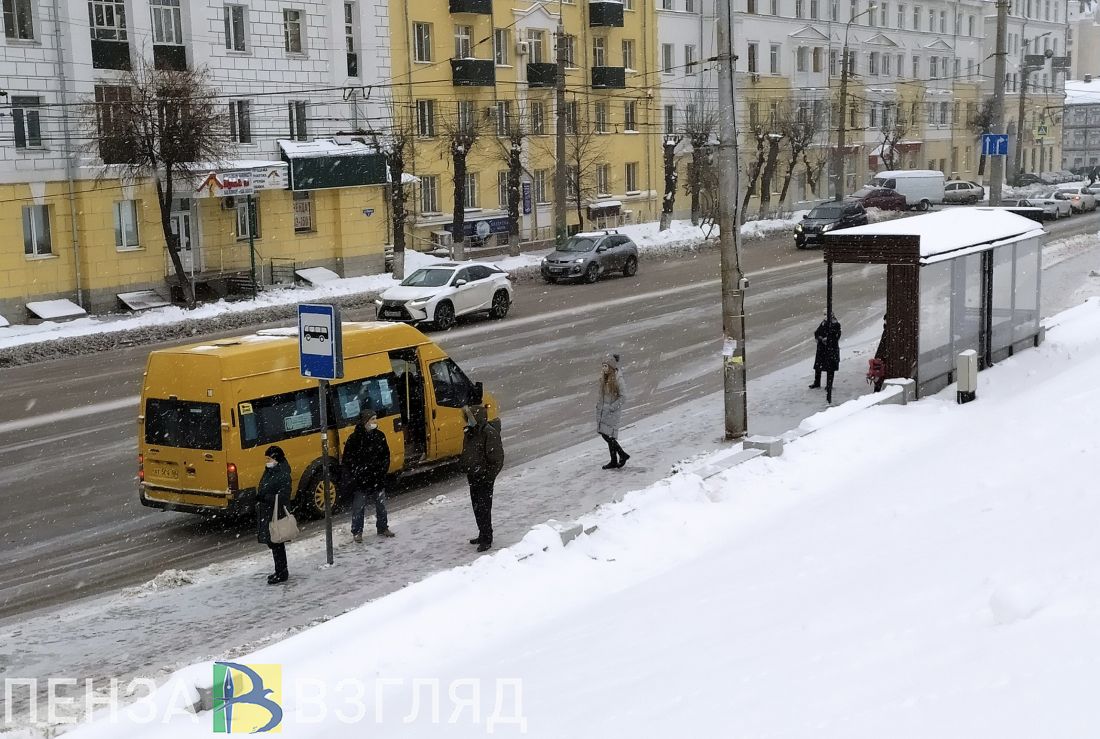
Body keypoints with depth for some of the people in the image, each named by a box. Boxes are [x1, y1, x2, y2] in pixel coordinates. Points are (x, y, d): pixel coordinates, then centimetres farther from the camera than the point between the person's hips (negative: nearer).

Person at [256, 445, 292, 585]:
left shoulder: (283, 475, -16)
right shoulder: (269, 472, 12)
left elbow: (283, 496, -22)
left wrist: (265, 497, -26)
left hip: (277, 515, -9)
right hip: (267, 513, 9)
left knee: (276, 544, -4)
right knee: (272, 543, 14)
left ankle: (282, 573, 5)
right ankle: (281, 571, 25)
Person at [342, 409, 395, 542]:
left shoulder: (379, 435, 1)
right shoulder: (355, 438, -13)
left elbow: (386, 455, 12)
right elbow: (347, 460, -8)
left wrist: (383, 469, 0)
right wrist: (348, 478, -12)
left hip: (378, 478, 5)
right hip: (360, 480, -5)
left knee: (381, 505, 14)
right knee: (358, 507, 4)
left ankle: (382, 528, 30)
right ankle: (357, 532, 18)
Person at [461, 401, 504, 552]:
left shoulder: (489, 433, -19)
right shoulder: (470, 431, 8)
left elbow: (496, 458, -20)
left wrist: (488, 476, -18)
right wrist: (468, 470, 15)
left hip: (484, 478, -9)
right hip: (473, 477, 9)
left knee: (483, 507, -5)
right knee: (476, 506, 17)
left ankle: (486, 539, 3)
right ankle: (483, 535, 30)